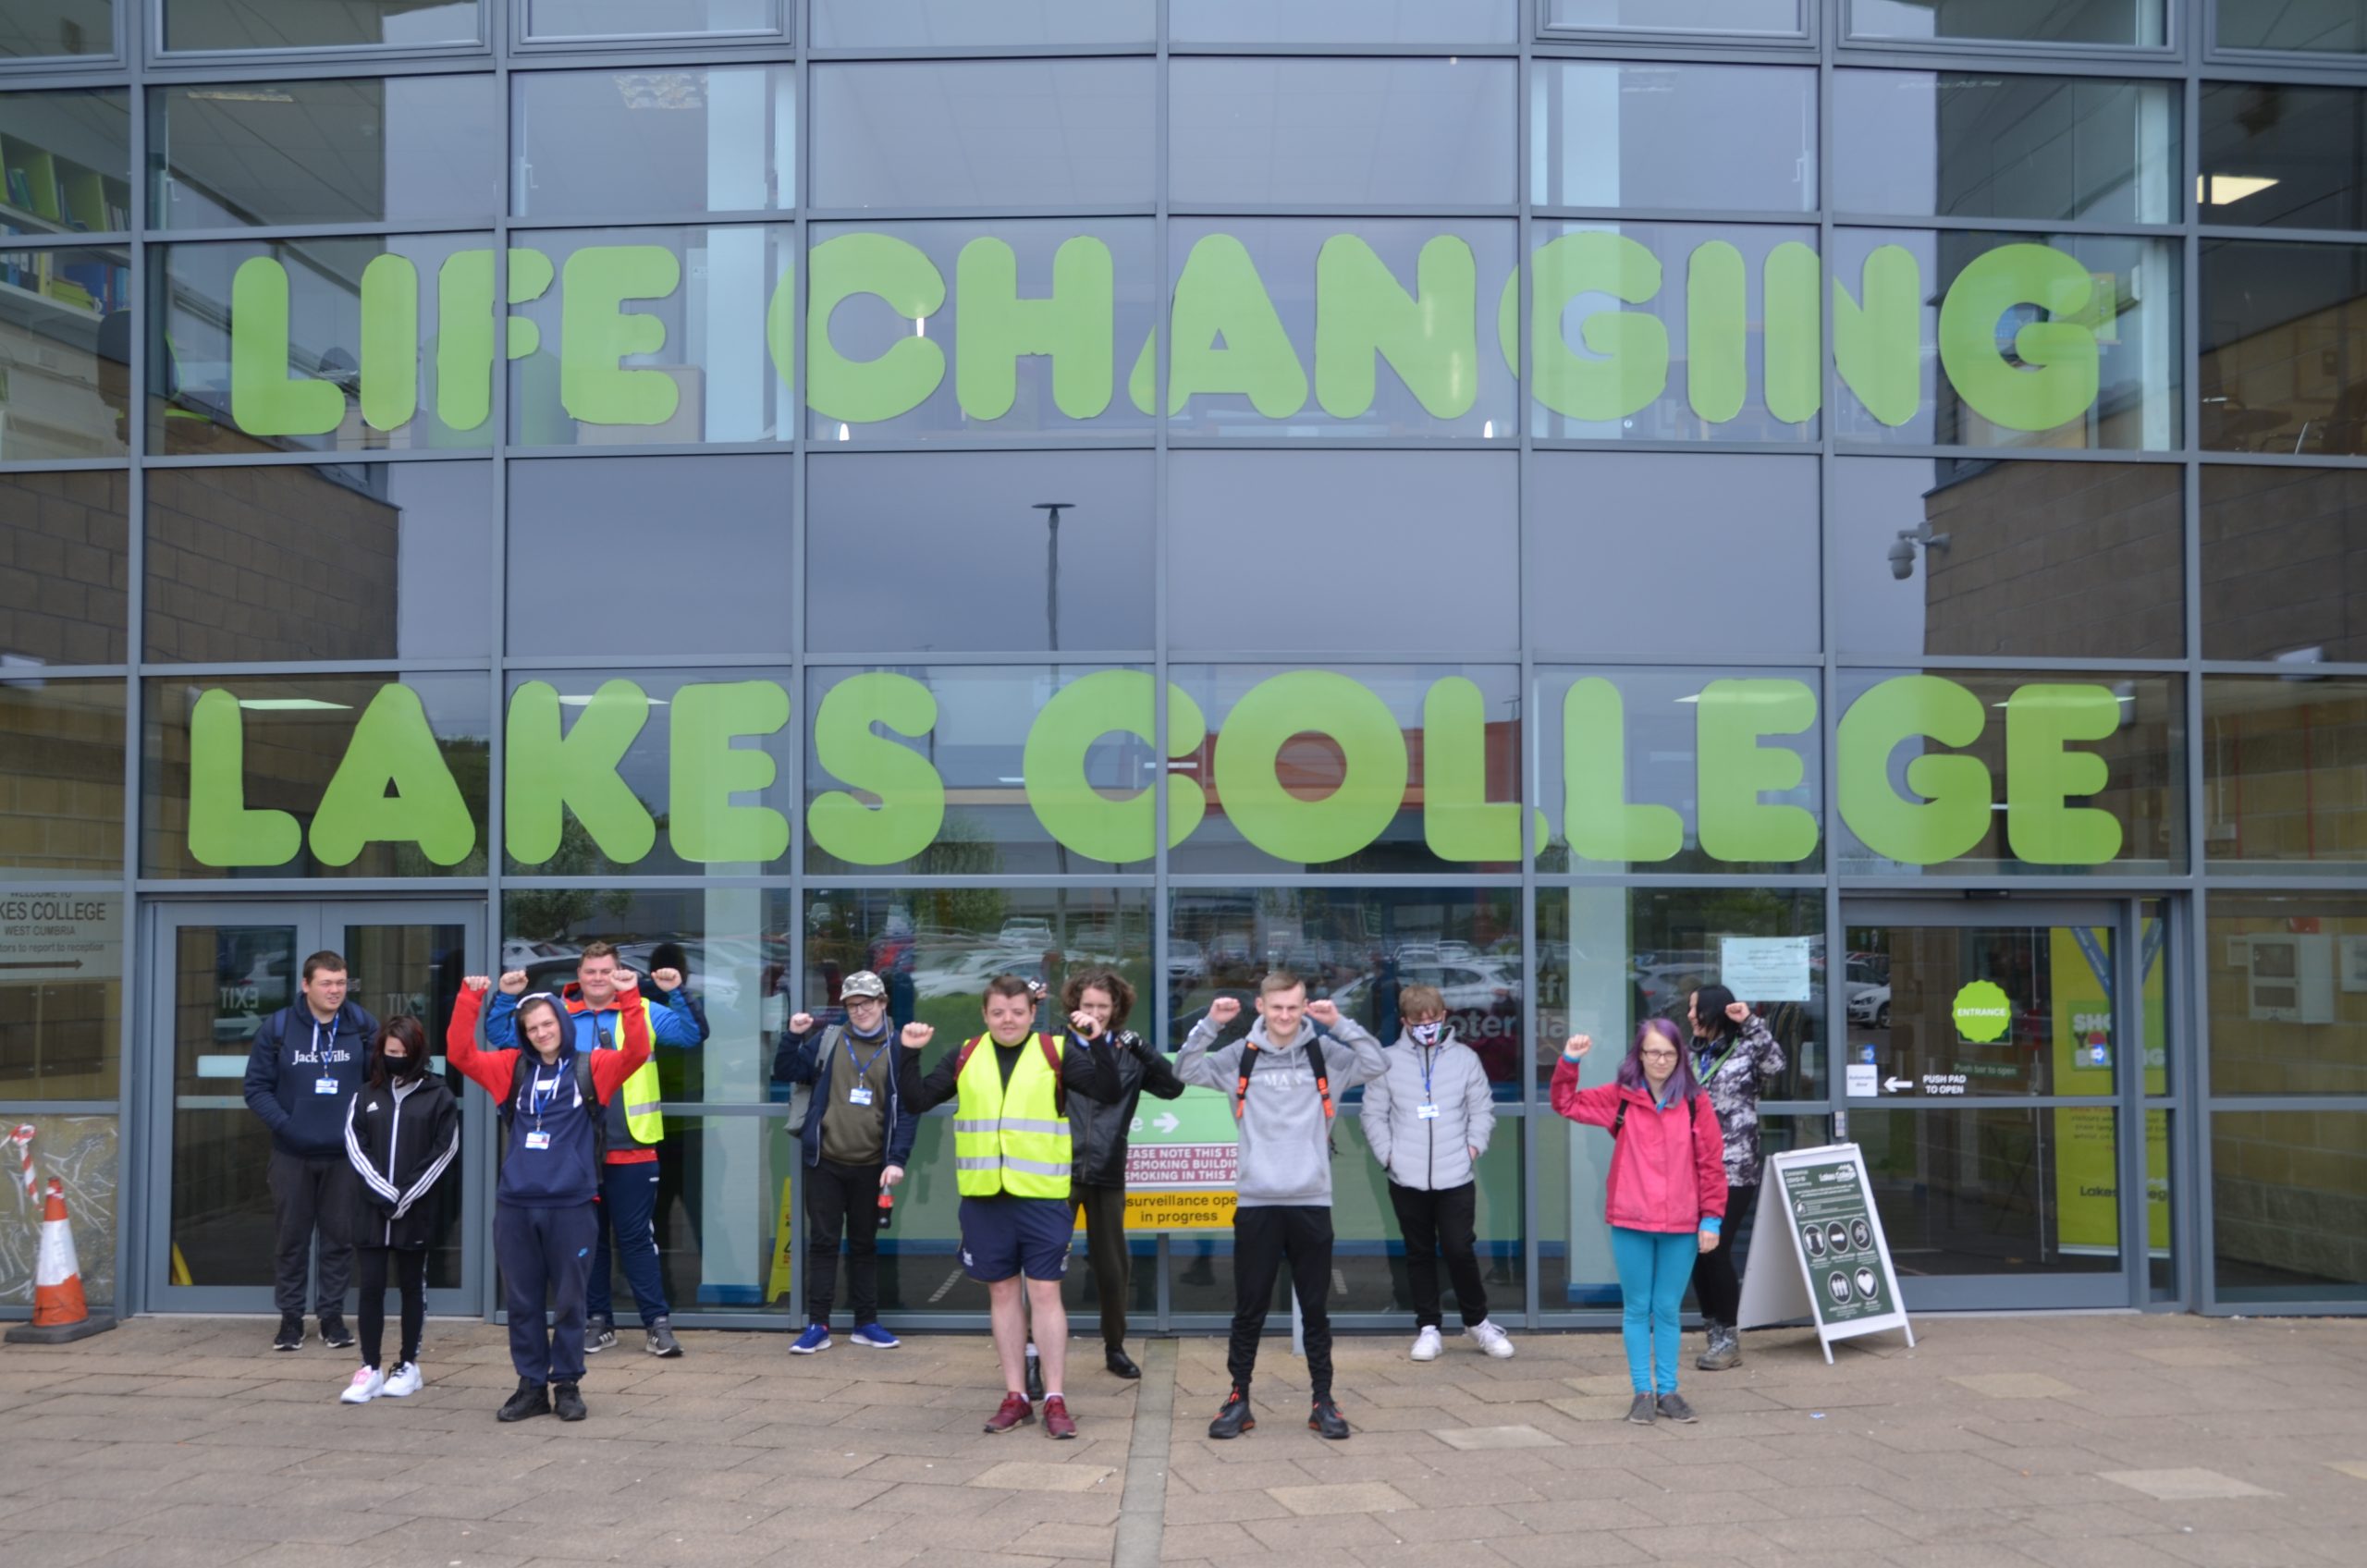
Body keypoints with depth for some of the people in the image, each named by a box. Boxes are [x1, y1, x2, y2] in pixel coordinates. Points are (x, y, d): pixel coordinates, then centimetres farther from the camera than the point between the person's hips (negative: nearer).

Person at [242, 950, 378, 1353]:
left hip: (343, 1153, 1)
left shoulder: (362, 1026, 1)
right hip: (292, 1154, -1)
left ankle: (332, 1313, 19)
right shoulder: (277, 1028, -2)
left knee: (340, 1237, 7)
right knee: (291, 1237, 7)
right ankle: (291, 1316, 18)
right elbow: (257, 1087, 0)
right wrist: (283, 1124, -12)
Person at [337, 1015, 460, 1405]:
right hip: (371, 1210, 2)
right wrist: (385, 1194, -11)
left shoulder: (438, 1096, 0)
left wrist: (406, 1197, -11)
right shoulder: (365, 1097, 7)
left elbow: (444, 1152, -5)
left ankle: (408, 1365, 17)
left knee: (411, 1286, 8)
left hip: (416, 1211, -2)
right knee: (370, 1287, 1)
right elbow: (355, 1147, 1)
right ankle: (371, 1368, 8)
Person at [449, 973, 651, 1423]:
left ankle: (567, 1385, 17)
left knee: (569, 1301, 6)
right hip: (515, 1205, 3)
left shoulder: (591, 1067, 2)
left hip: (572, 1205, -3)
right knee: (521, 1302, 9)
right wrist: (470, 998, -5)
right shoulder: (513, 1068, 11)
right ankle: (531, 1385, 20)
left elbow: (636, 1052, -12)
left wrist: (628, 998, -21)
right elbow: (461, 1054, 5)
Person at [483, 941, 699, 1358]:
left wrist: (678, 993, -22)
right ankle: (598, 1321, 24)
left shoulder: (644, 1012, 1)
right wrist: (504, 997, -8)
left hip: (631, 1152, -3)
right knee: (586, 1238, 12)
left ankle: (658, 1323, 8)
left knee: (636, 1238, 1)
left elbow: (691, 1035, -9)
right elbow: (501, 1036, 9)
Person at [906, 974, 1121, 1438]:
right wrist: (909, 1054, -1)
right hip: (983, 1197, 3)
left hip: (1042, 1196, -3)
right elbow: (916, 1102, 12)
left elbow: (1108, 1092, -9)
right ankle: (1015, 1396, 19)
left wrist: (1097, 1043, -22)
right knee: (1003, 1294, 10)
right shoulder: (965, 1058, 9)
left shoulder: (1055, 1053, 1)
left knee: (1045, 1293, -1)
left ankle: (1054, 1400, 5)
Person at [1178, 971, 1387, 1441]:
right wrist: (1209, 1024, -11)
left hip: (1311, 1201, 0)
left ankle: (1323, 1401, 17)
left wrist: (1340, 1024, -14)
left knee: (1315, 1309, 8)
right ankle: (1239, 1399, 16)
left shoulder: (1324, 1057, 3)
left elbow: (1378, 1065, -6)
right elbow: (1186, 1070, 0)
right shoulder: (1240, 1057, 4)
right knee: (1249, 1309, 6)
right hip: (1256, 1201, 0)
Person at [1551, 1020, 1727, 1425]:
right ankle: (1642, 1392, 15)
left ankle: (1667, 1391, 20)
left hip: (1681, 1225, 0)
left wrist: (1711, 1218, -1)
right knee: (1636, 1309, 7)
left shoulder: (1695, 1102, 1)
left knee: (1667, 1310, 9)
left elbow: (1711, 1163, 1)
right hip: (1630, 1223, 0)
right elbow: (1566, 1103, 8)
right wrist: (1569, 1062, -7)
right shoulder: (1619, 1097, 3)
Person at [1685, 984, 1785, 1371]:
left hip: (1733, 1170, -6)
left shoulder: (1745, 1048, -1)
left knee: (1717, 1250, -9)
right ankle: (1713, 1331, 17)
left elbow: (1774, 1064, -23)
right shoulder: (1692, 1056, 15)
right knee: (1698, 1253, 5)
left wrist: (1750, 1022, -21)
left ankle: (1729, 1338, 3)